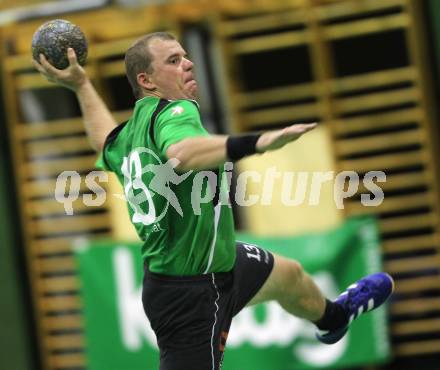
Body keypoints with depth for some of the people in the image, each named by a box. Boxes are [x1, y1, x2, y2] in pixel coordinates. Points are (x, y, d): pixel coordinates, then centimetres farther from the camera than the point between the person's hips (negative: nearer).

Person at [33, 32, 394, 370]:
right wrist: (256, 143, -62)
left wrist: (81, 85, 33)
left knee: (289, 275, 33)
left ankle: (331, 317, 65)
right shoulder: (173, 111, -26)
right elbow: (180, 153, -52)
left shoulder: (131, 132, 1)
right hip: (191, 294, -11)